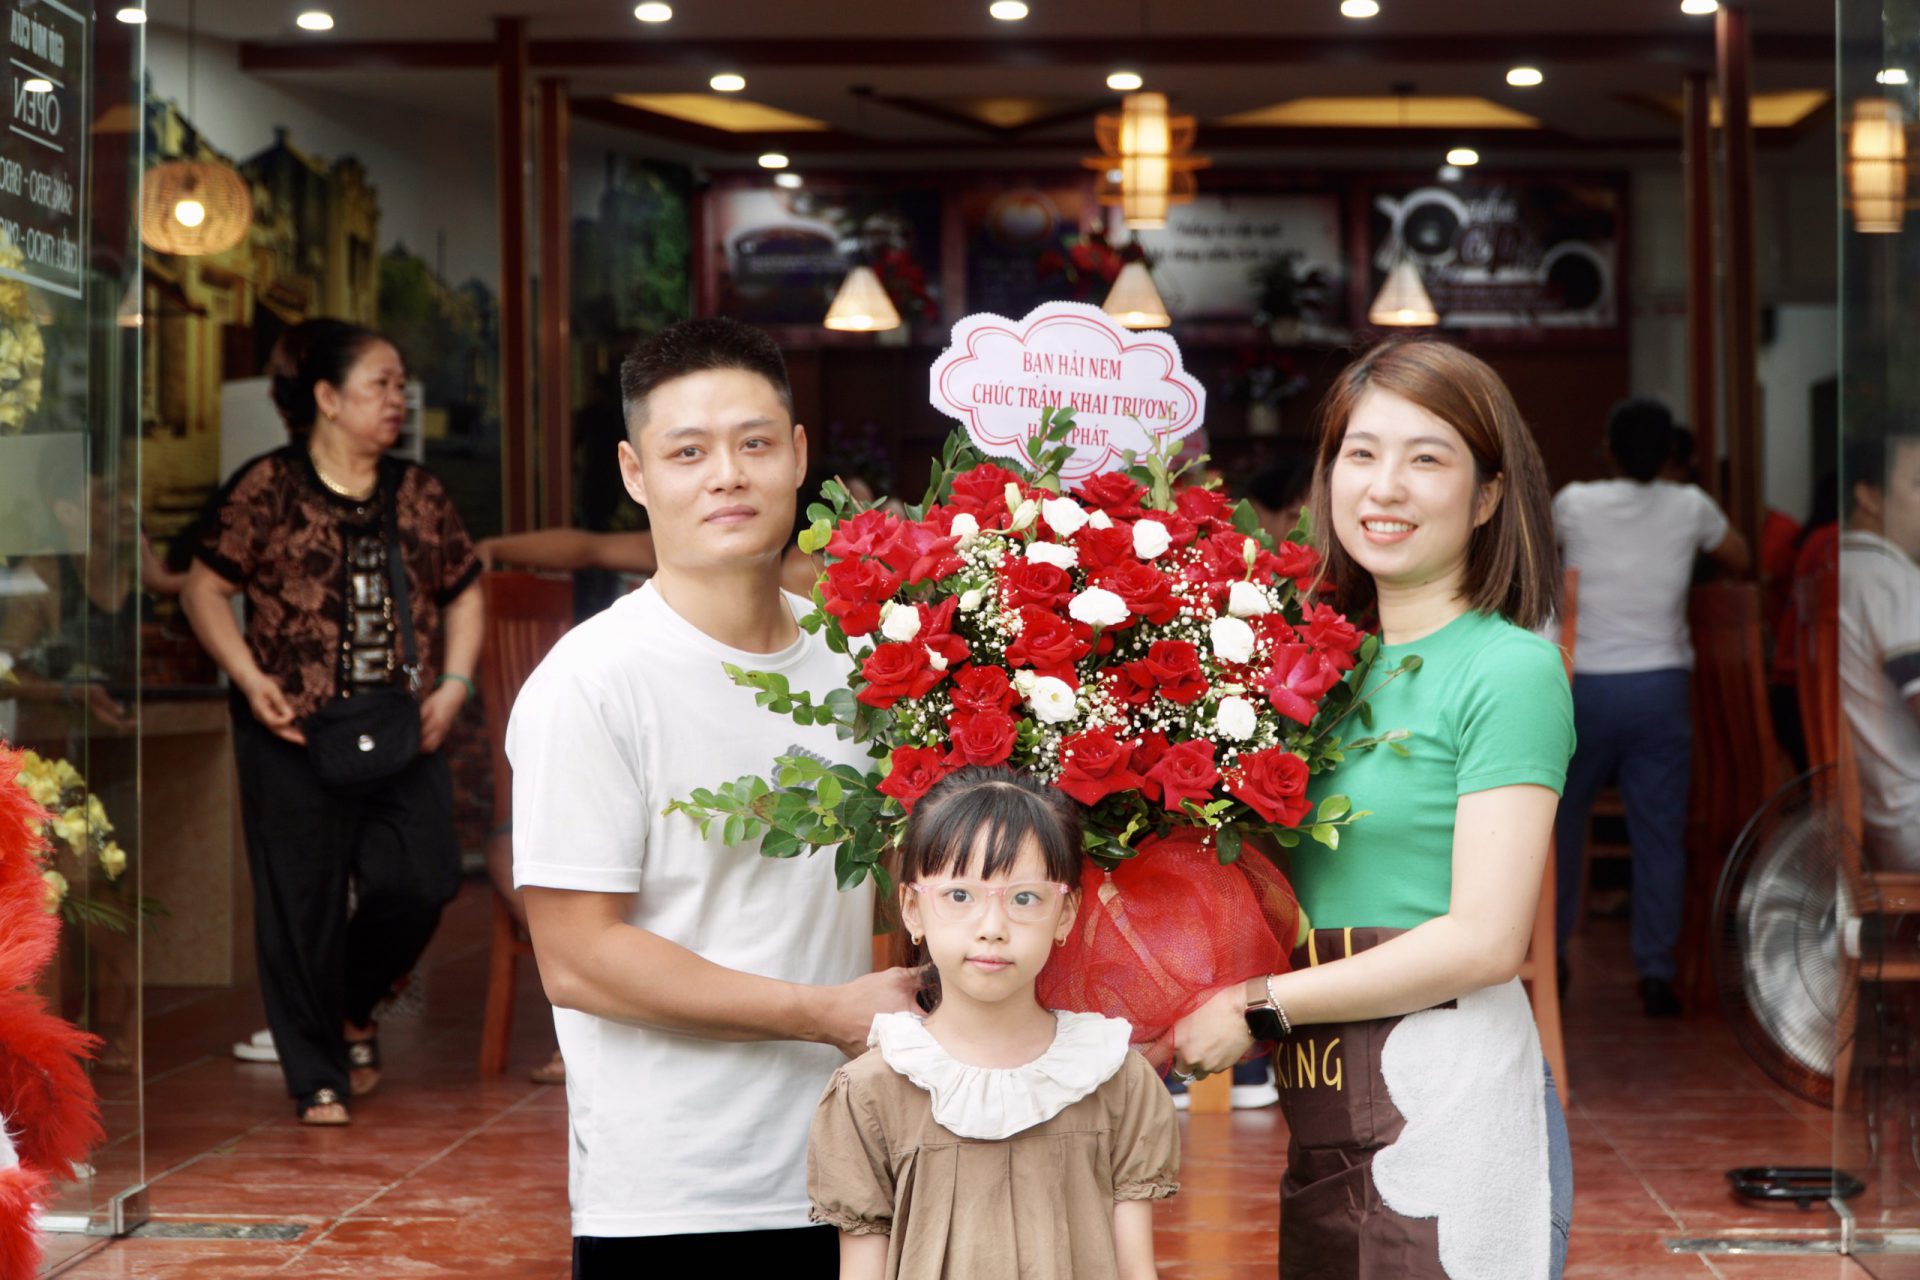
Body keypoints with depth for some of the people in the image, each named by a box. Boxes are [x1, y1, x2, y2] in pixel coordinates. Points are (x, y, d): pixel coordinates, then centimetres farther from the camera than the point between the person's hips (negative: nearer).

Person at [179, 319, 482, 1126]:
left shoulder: (417, 493, 10)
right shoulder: (268, 487, -4)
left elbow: (463, 591, 17)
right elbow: (205, 588, -2)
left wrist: (455, 682, 4)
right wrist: (251, 680, -12)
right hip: (297, 730, -4)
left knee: (423, 879, -5)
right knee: (304, 903, 1)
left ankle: (353, 1007, 25)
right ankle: (318, 1077, 15)